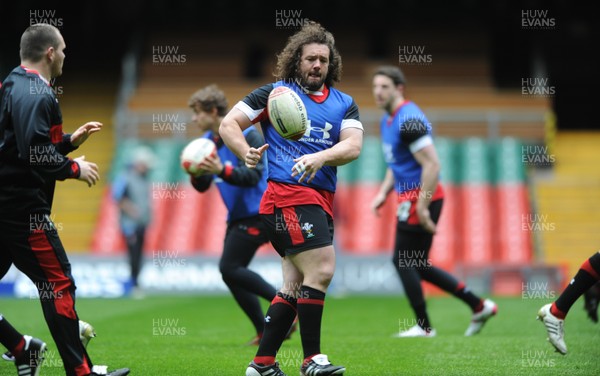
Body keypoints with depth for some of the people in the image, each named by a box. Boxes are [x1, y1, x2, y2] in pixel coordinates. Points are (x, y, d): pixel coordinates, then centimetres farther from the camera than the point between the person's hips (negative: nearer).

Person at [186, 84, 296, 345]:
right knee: (232, 274, 5)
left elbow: (252, 176, -24)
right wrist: (195, 174, -13)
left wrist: (222, 170, -37)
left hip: (256, 213, -9)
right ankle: (264, 332, 11)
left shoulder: (247, 135, -14)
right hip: (237, 216, 9)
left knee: (229, 268, -16)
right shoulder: (209, 140, 9)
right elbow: (203, 187, 9)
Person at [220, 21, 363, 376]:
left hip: (322, 200, 6)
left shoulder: (344, 103, 13)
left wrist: (321, 157, -21)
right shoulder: (276, 93, 3)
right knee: (321, 270, -17)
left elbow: (353, 146, -2)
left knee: (296, 286, 9)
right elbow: (228, 124, 4)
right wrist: (247, 152, -16)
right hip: (287, 195, -6)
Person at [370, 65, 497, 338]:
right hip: (409, 198, 10)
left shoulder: (409, 120, -18)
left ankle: (423, 326, 8)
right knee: (416, 264, 12)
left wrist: (422, 207, -23)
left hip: (421, 199, -10)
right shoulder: (387, 120, 14)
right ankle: (479, 306, 17)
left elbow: (432, 165, -23)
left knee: (403, 261, -2)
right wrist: (383, 193, 15)